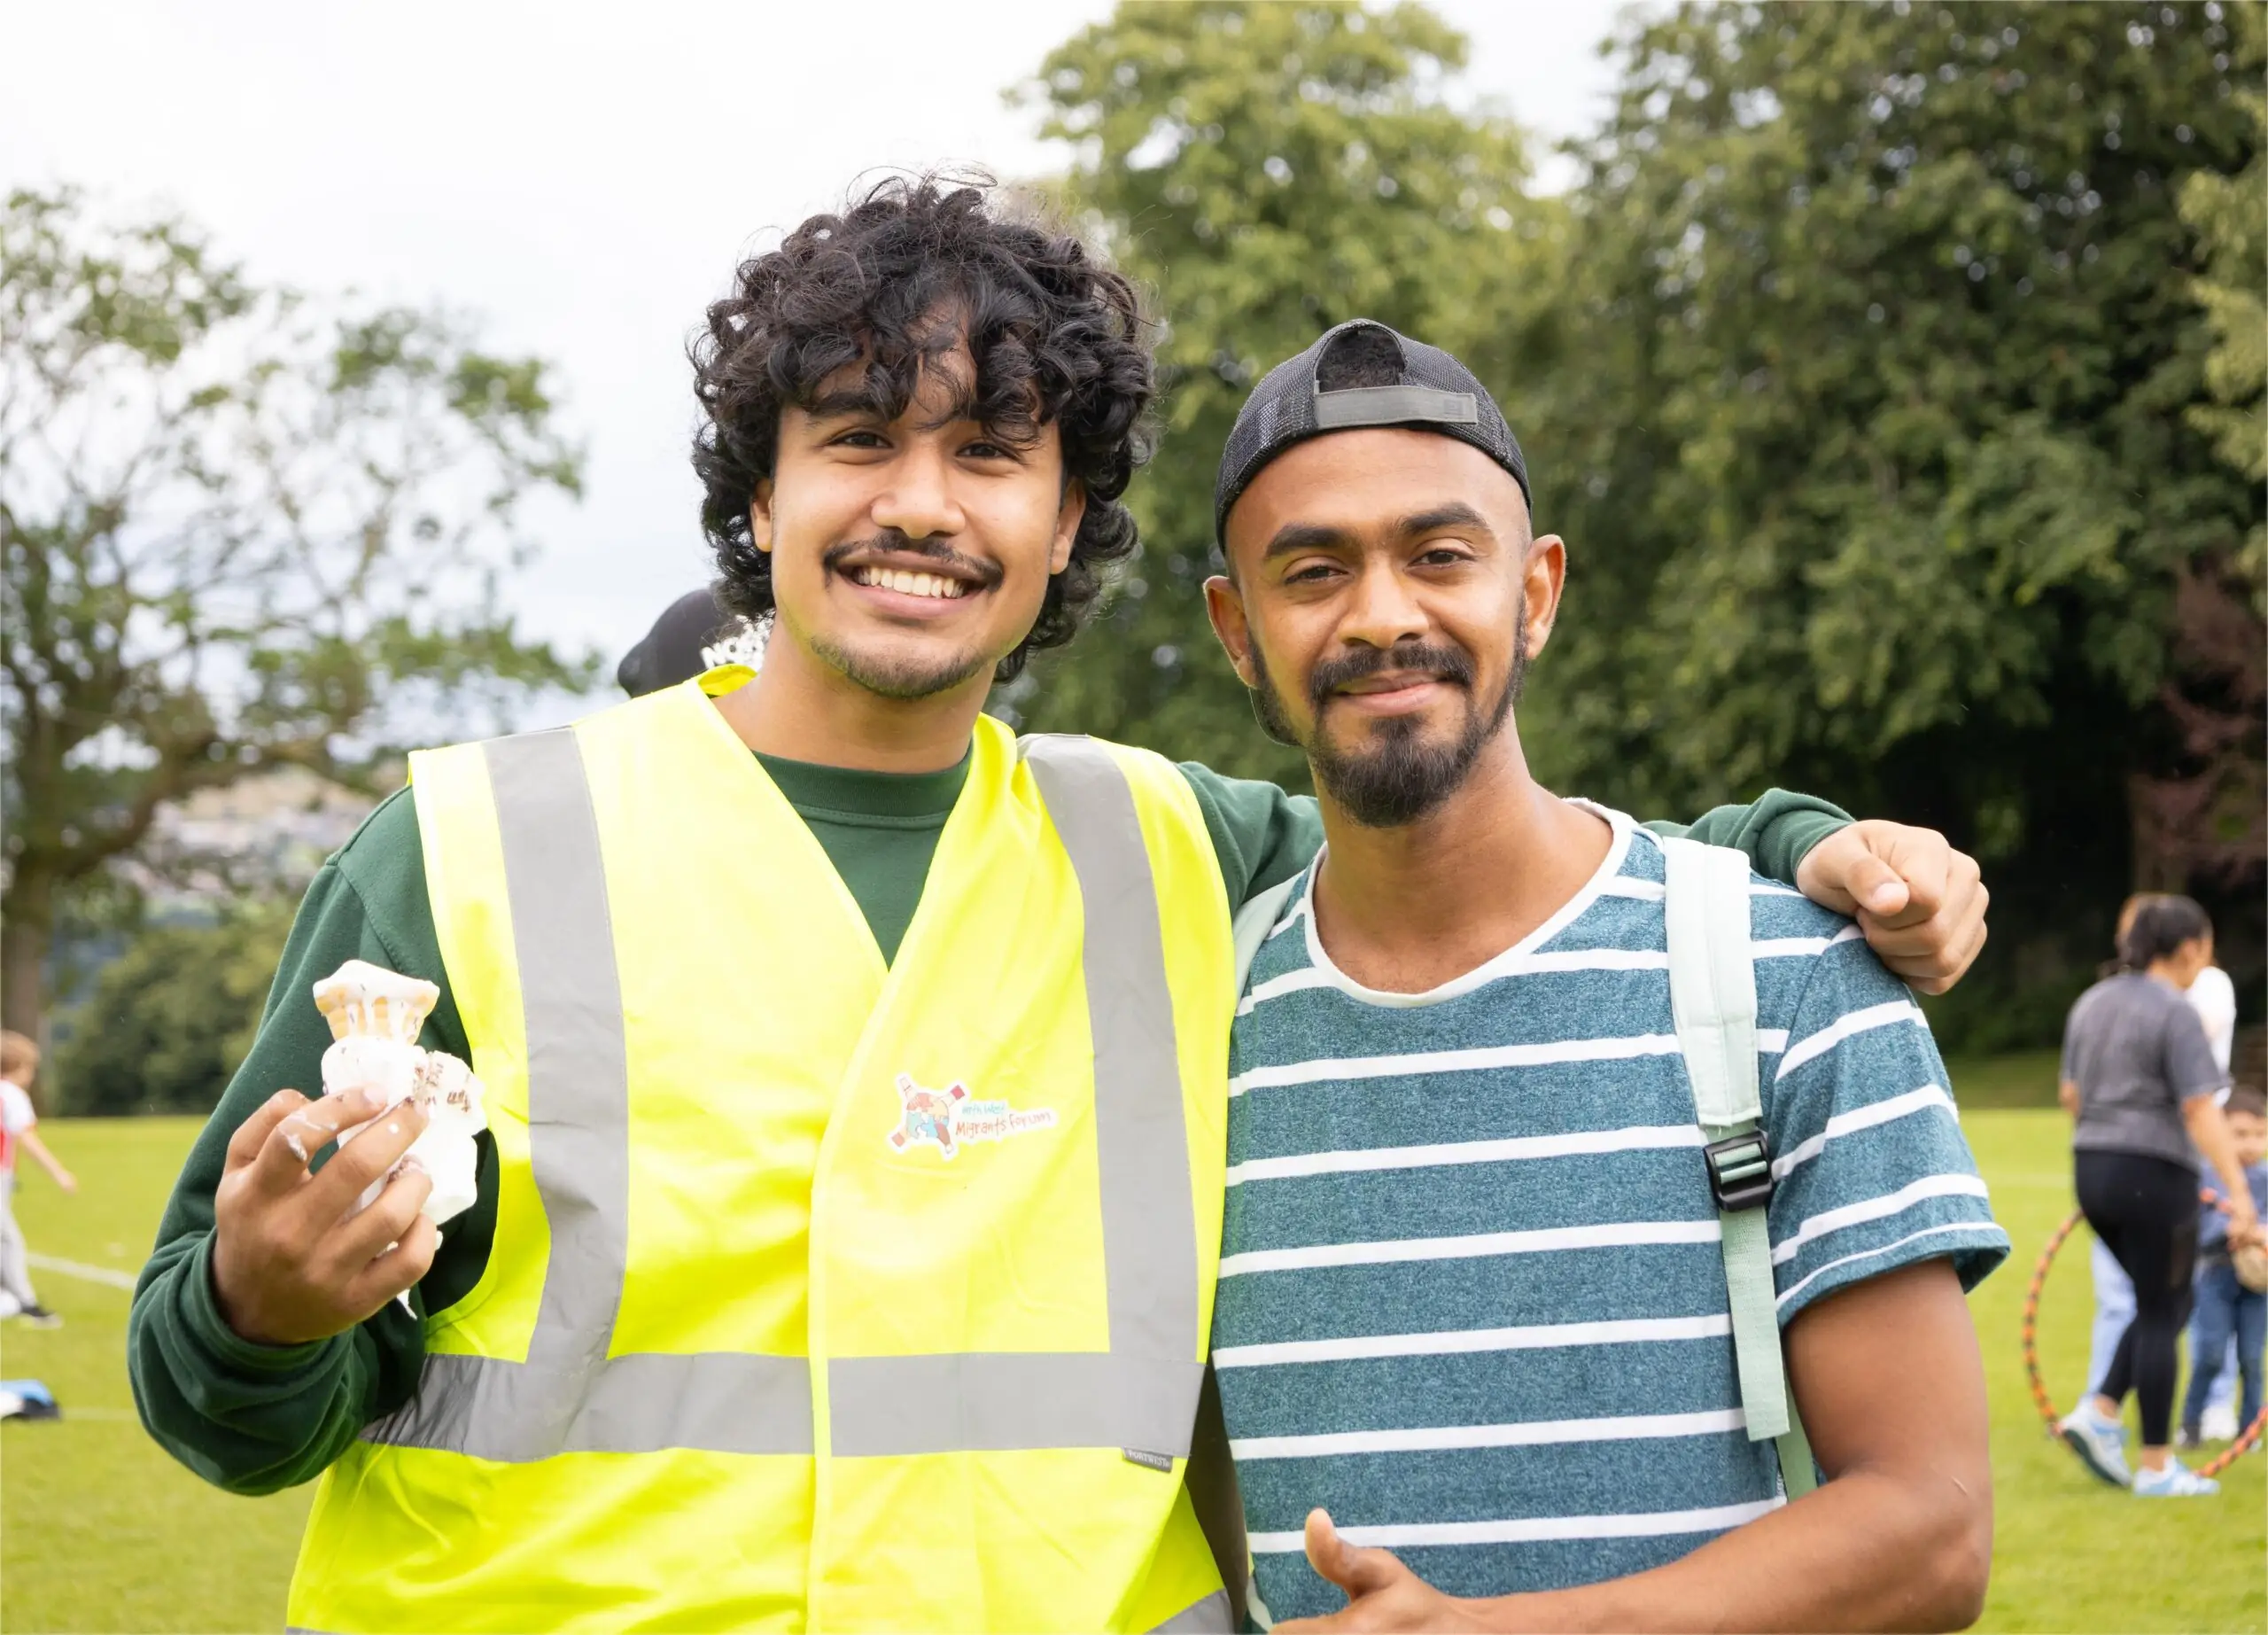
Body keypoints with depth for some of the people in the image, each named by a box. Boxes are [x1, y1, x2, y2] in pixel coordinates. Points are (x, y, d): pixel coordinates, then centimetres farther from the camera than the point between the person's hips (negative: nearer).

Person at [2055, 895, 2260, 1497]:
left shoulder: (2092, 1003, 10)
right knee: (2161, 1316, 3)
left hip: (2092, 1173, 7)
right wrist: (2239, 1192, -20)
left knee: (2163, 1306, 20)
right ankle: (2156, 1468, 8)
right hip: (2154, 1175, -7)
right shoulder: (2175, 1014, -14)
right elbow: (2201, 1111, -20)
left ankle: (2098, 1415, 6)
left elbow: (2071, 1094, 17)